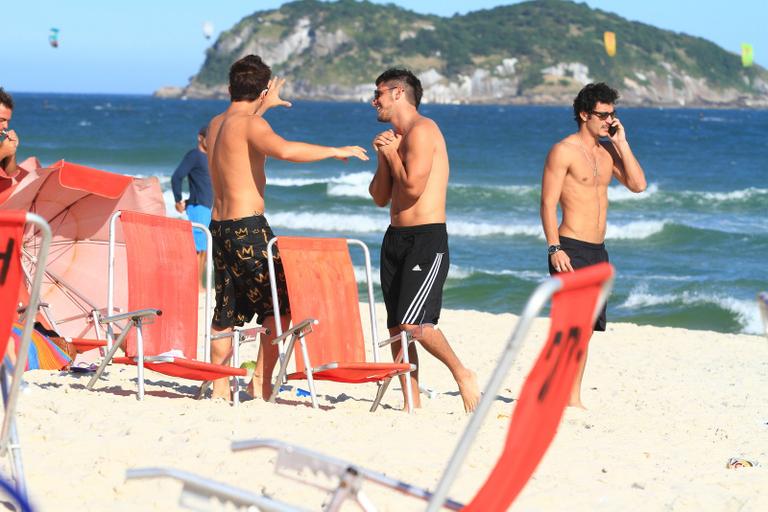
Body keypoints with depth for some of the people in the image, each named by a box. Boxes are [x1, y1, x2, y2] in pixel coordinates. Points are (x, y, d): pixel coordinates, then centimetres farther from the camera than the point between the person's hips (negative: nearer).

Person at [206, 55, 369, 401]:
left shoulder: (216, 124, 14)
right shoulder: (251, 125, -12)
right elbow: (284, 150, -31)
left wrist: (264, 106, 50)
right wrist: (335, 151, -22)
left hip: (220, 226, 9)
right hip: (248, 228, -9)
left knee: (226, 312, 13)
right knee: (279, 304, -1)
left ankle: (219, 388, 15)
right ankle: (261, 380, -6)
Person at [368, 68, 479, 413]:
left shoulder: (421, 130, -11)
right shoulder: (395, 139, 18)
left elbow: (413, 187, -20)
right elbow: (380, 197, 16)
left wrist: (392, 153, -6)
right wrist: (383, 156, 2)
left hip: (427, 239, -9)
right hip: (396, 237, 9)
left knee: (414, 324, -19)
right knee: (396, 328, 5)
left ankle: (462, 374, -3)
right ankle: (412, 404, 8)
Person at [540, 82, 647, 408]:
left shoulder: (608, 150, 14)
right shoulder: (564, 151, -7)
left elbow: (638, 185, 4)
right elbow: (548, 203, -10)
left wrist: (621, 143, 0)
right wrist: (554, 249, -18)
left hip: (597, 250, 8)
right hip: (571, 249, -7)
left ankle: (572, 398, 12)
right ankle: (565, 398, -14)